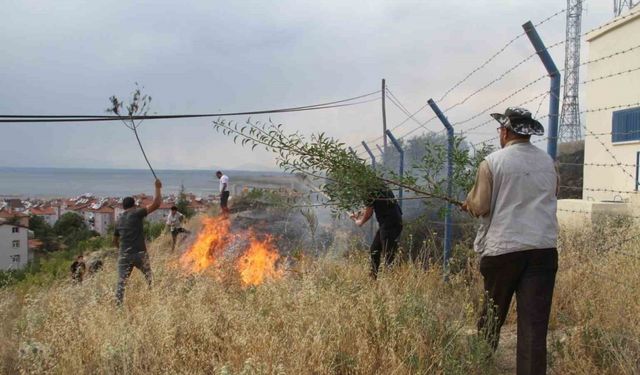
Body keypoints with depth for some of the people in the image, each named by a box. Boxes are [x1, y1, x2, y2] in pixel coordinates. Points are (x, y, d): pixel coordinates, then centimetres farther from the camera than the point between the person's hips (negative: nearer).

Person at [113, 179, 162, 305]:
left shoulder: (119, 221, 13)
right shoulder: (137, 214, -4)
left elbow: (115, 240, 23)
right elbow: (156, 204, -10)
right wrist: (158, 188, 1)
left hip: (124, 256, 4)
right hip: (140, 254, -4)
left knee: (121, 283, 5)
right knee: (151, 279, 12)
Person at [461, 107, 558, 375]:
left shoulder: (493, 162, -4)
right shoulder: (548, 163, 9)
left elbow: (479, 207, -5)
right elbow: (551, 199, 19)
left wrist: (469, 204, 16)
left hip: (503, 248, -2)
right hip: (544, 248, 2)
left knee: (493, 313, 15)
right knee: (535, 322, 1)